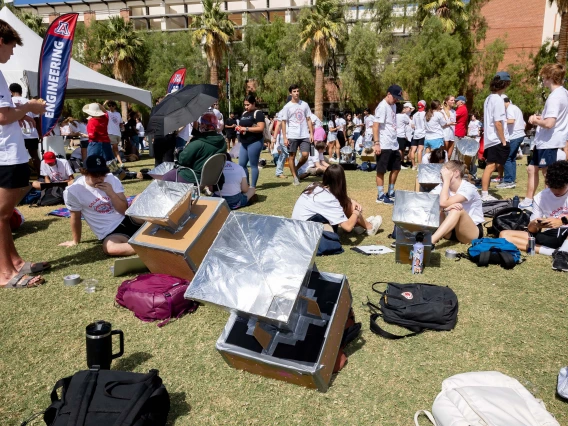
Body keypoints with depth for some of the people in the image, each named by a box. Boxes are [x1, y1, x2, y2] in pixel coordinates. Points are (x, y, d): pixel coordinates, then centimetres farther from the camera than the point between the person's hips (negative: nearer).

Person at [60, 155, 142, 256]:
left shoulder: (111, 179, -3)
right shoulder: (73, 191, -10)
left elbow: (124, 210, -4)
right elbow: (76, 218, 4)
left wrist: (111, 193, -19)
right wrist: (76, 241, 16)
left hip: (128, 220, 3)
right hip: (110, 233, -3)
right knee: (109, 248, -38)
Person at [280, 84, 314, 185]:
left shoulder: (305, 105, 8)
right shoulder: (287, 107, 0)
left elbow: (308, 120, 11)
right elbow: (284, 122, -1)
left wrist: (311, 133, 2)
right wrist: (284, 137, -7)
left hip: (304, 135, 2)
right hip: (292, 136, -2)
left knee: (305, 155, -7)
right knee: (292, 156, 3)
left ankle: (297, 168, 21)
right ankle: (295, 177, 14)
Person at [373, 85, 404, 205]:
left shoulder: (393, 106, 15)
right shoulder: (382, 107, -13)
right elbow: (375, 125, -18)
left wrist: (395, 141, 18)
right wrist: (376, 143, -24)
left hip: (393, 144, 9)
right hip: (384, 145, -9)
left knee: (396, 168, 16)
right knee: (381, 171, 0)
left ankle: (390, 193, 28)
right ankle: (381, 196, 9)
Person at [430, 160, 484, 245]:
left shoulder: (468, 188, -18)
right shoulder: (442, 186, -2)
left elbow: (444, 203, -31)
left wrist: (446, 180, -24)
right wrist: (446, 208, -35)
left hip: (473, 232, -5)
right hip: (451, 230, 5)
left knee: (457, 209, -34)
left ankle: (430, 242, -49)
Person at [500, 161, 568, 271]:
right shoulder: (540, 197, 3)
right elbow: (531, 230, 3)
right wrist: (535, 225, -21)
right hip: (549, 236, 4)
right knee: (504, 235, -15)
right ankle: (554, 252, -24)